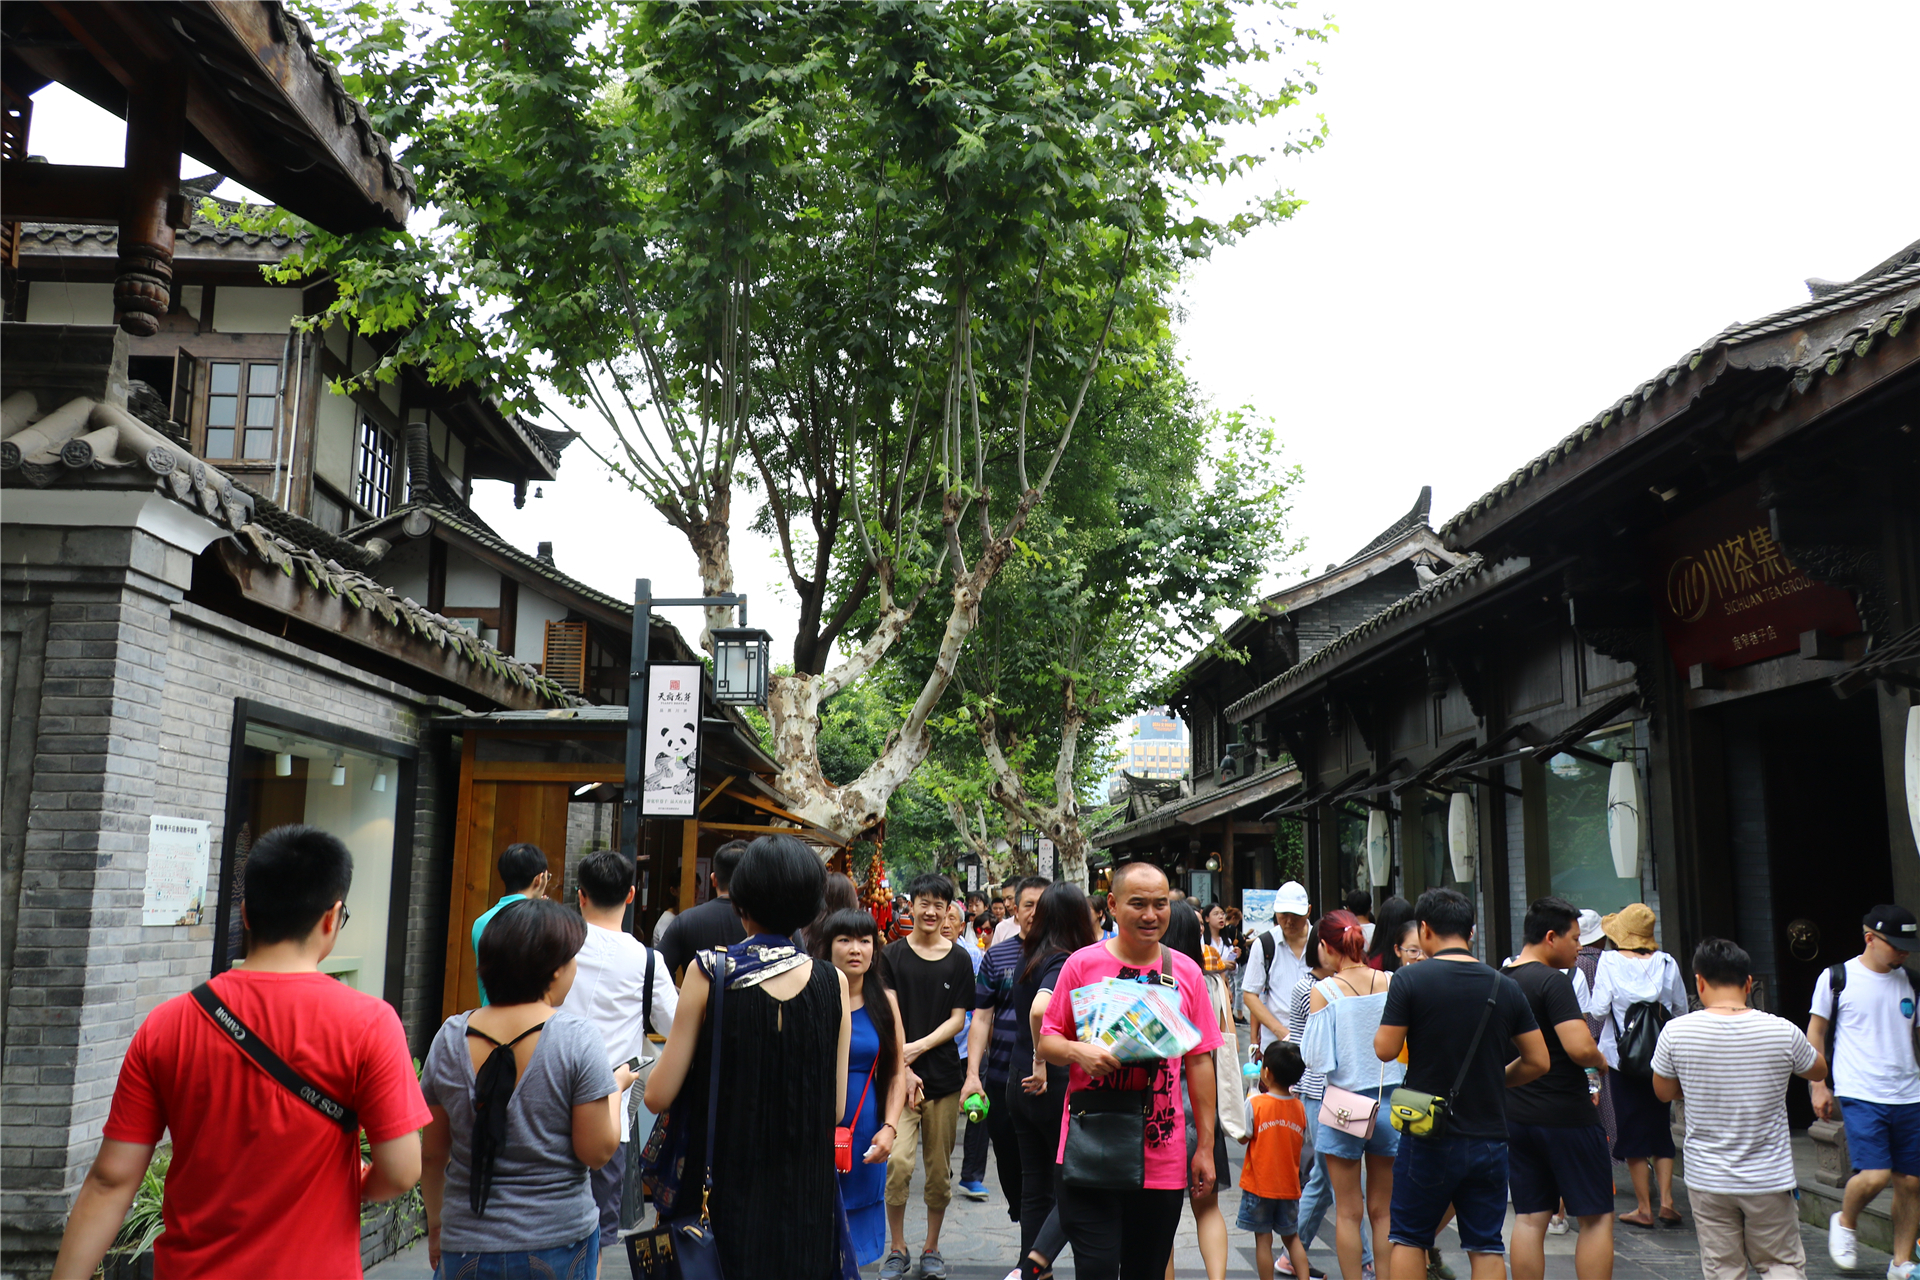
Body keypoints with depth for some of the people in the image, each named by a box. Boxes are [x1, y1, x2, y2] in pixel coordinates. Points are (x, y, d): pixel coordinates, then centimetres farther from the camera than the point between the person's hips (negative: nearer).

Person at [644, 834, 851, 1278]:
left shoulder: (708, 971, -11)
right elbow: (835, 1108, 0)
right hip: (805, 1196, 2)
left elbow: (659, 1096, -8)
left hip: (724, 1185, -2)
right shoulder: (833, 983, -5)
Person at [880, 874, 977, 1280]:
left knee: (940, 1170, 7)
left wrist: (918, 1047, -11)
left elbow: (958, 1019, 4)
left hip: (944, 1075, 2)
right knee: (898, 1160, -15)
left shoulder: (958, 960, 7)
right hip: (900, 1075, -2)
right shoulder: (892, 956, 3)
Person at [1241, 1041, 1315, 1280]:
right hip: (1289, 1186, 4)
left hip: (1259, 1185, -4)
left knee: (1263, 1239, 5)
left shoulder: (1255, 1104, -16)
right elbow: (1302, 1143, 4)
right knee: (1292, 1237, 18)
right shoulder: (1299, 1107, -3)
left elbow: (1243, 1137, -8)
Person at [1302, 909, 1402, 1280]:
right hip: (1389, 1103, 3)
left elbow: (1317, 1058, -13)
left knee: (1348, 1212, 9)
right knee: (1382, 1210, 14)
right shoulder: (1392, 983, -4)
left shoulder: (1323, 991, -13)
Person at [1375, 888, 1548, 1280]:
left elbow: (1385, 1049, -11)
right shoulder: (1505, 987, 1)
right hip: (1489, 1139, 3)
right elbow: (1538, 1062, 3)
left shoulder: (1410, 979, -11)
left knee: (1409, 1239, 12)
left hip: (1428, 1140, -3)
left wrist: (1388, 1022, 9)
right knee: (1487, 1247, 10)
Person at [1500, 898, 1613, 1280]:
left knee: (1529, 1219, 9)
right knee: (1596, 1217, 4)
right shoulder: (1553, 981, -16)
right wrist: (1600, 1060, -5)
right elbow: (1581, 1048, -25)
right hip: (1565, 1116, -7)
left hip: (1515, 1116, 7)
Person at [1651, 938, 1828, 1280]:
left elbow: (1663, 1092, 3)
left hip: (1707, 1181, 0)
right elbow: (1819, 1071, 10)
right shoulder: (1783, 1032, -12)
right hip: (1770, 1179, 0)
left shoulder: (1675, 1032, -13)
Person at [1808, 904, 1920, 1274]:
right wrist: (1818, 1086, 0)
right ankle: (1844, 1223, 14)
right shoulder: (1836, 978, -2)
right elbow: (1816, 1032, 4)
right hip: (1860, 1095, -4)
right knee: (1874, 1175, -15)